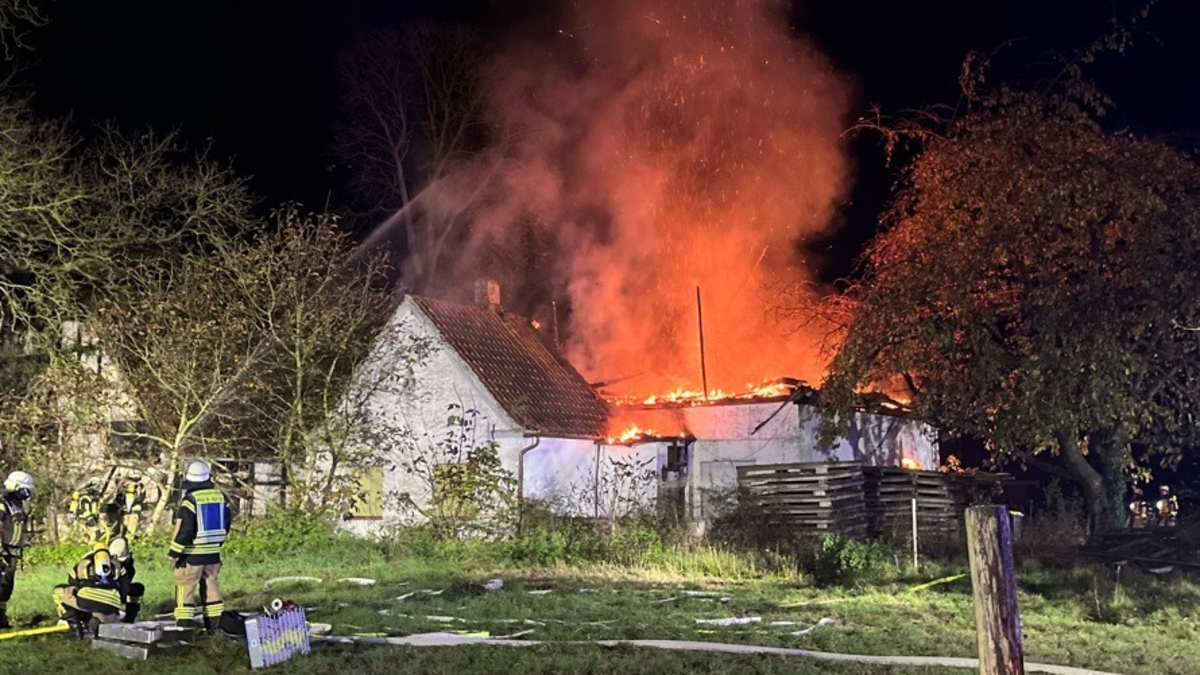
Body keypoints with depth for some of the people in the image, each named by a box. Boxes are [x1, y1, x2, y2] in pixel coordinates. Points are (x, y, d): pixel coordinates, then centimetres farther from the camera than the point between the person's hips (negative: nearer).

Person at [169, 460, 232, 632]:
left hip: (192, 553, -6)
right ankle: (212, 625, 19)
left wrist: (174, 552, -9)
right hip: (213, 552, 6)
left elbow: (184, 529, -18)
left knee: (185, 587, 1)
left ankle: (184, 625, -2)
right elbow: (227, 521, 11)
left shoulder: (190, 499, -15)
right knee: (211, 585, 14)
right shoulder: (220, 496, 3)